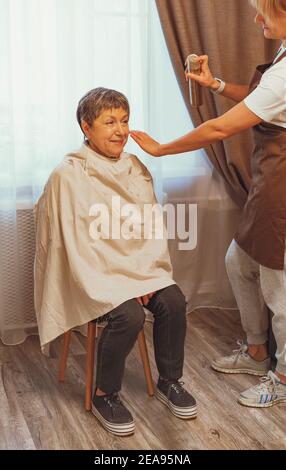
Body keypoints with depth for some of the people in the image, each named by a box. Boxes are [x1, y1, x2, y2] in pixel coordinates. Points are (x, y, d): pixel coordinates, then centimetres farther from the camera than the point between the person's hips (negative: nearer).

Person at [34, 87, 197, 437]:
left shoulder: (136, 169, 5)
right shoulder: (68, 175, -14)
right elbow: (76, 244, -16)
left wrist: (146, 276, -9)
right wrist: (119, 286, -18)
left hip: (139, 268, 6)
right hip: (94, 273, -5)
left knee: (173, 301, -17)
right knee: (129, 315, -27)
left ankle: (169, 381, 8)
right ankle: (104, 396, -2)